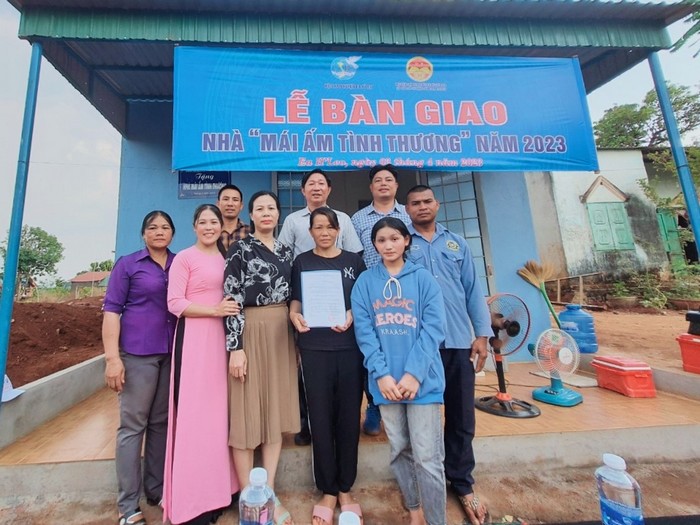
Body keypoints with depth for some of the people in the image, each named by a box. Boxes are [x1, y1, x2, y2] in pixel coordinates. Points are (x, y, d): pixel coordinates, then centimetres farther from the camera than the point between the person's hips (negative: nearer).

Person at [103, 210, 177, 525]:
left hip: (173, 352, 3)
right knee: (132, 425, 4)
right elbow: (111, 309, -3)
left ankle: (157, 490, 28)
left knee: (162, 422, 13)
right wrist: (112, 357, -11)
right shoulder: (127, 264, 0)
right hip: (138, 352, -3)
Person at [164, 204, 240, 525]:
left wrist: (230, 311, 6)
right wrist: (214, 310, -17)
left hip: (220, 336, 6)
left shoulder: (225, 258, 15)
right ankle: (193, 498, 14)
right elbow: (174, 303, -10)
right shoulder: (184, 258, -3)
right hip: (193, 336, -6)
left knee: (218, 409, 11)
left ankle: (217, 488, 27)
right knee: (194, 412, -1)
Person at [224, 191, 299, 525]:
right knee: (247, 413, 3)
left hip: (281, 334, 6)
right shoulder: (240, 249, -4)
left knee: (276, 411, 10)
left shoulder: (286, 251, 12)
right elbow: (231, 299, -10)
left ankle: (269, 494, 25)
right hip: (249, 333, -5)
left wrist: (297, 336, 12)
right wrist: (235, 347, -16)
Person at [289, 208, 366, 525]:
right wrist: (294, 315, -14)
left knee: (349, 417, 9)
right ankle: (327, 490, 25)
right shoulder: (302, 262, 7)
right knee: (321, 418, 7)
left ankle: (345, 489, 27)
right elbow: (296, 299, 7)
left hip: (350, 347, 1)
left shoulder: (353, 261, 7)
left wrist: (352, 315, -12)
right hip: (314, 349, 0)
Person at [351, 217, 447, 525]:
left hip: (422, 379, -2)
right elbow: (364, 331, -2)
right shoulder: (365, 282, 5)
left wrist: (414, 374, -15)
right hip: (386, 381, 2)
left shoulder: (423, 278, 1)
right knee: (400, 450, 15)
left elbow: (434, 328, -6)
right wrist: (381, 374, -12)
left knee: (428, 457, 1)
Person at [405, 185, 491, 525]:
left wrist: (482, 334, 4)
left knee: (461, 416, 11)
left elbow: (473, 289, 10)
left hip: (458, 340, 3)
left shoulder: (457, 243, 13)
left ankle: (462, 484, 31)